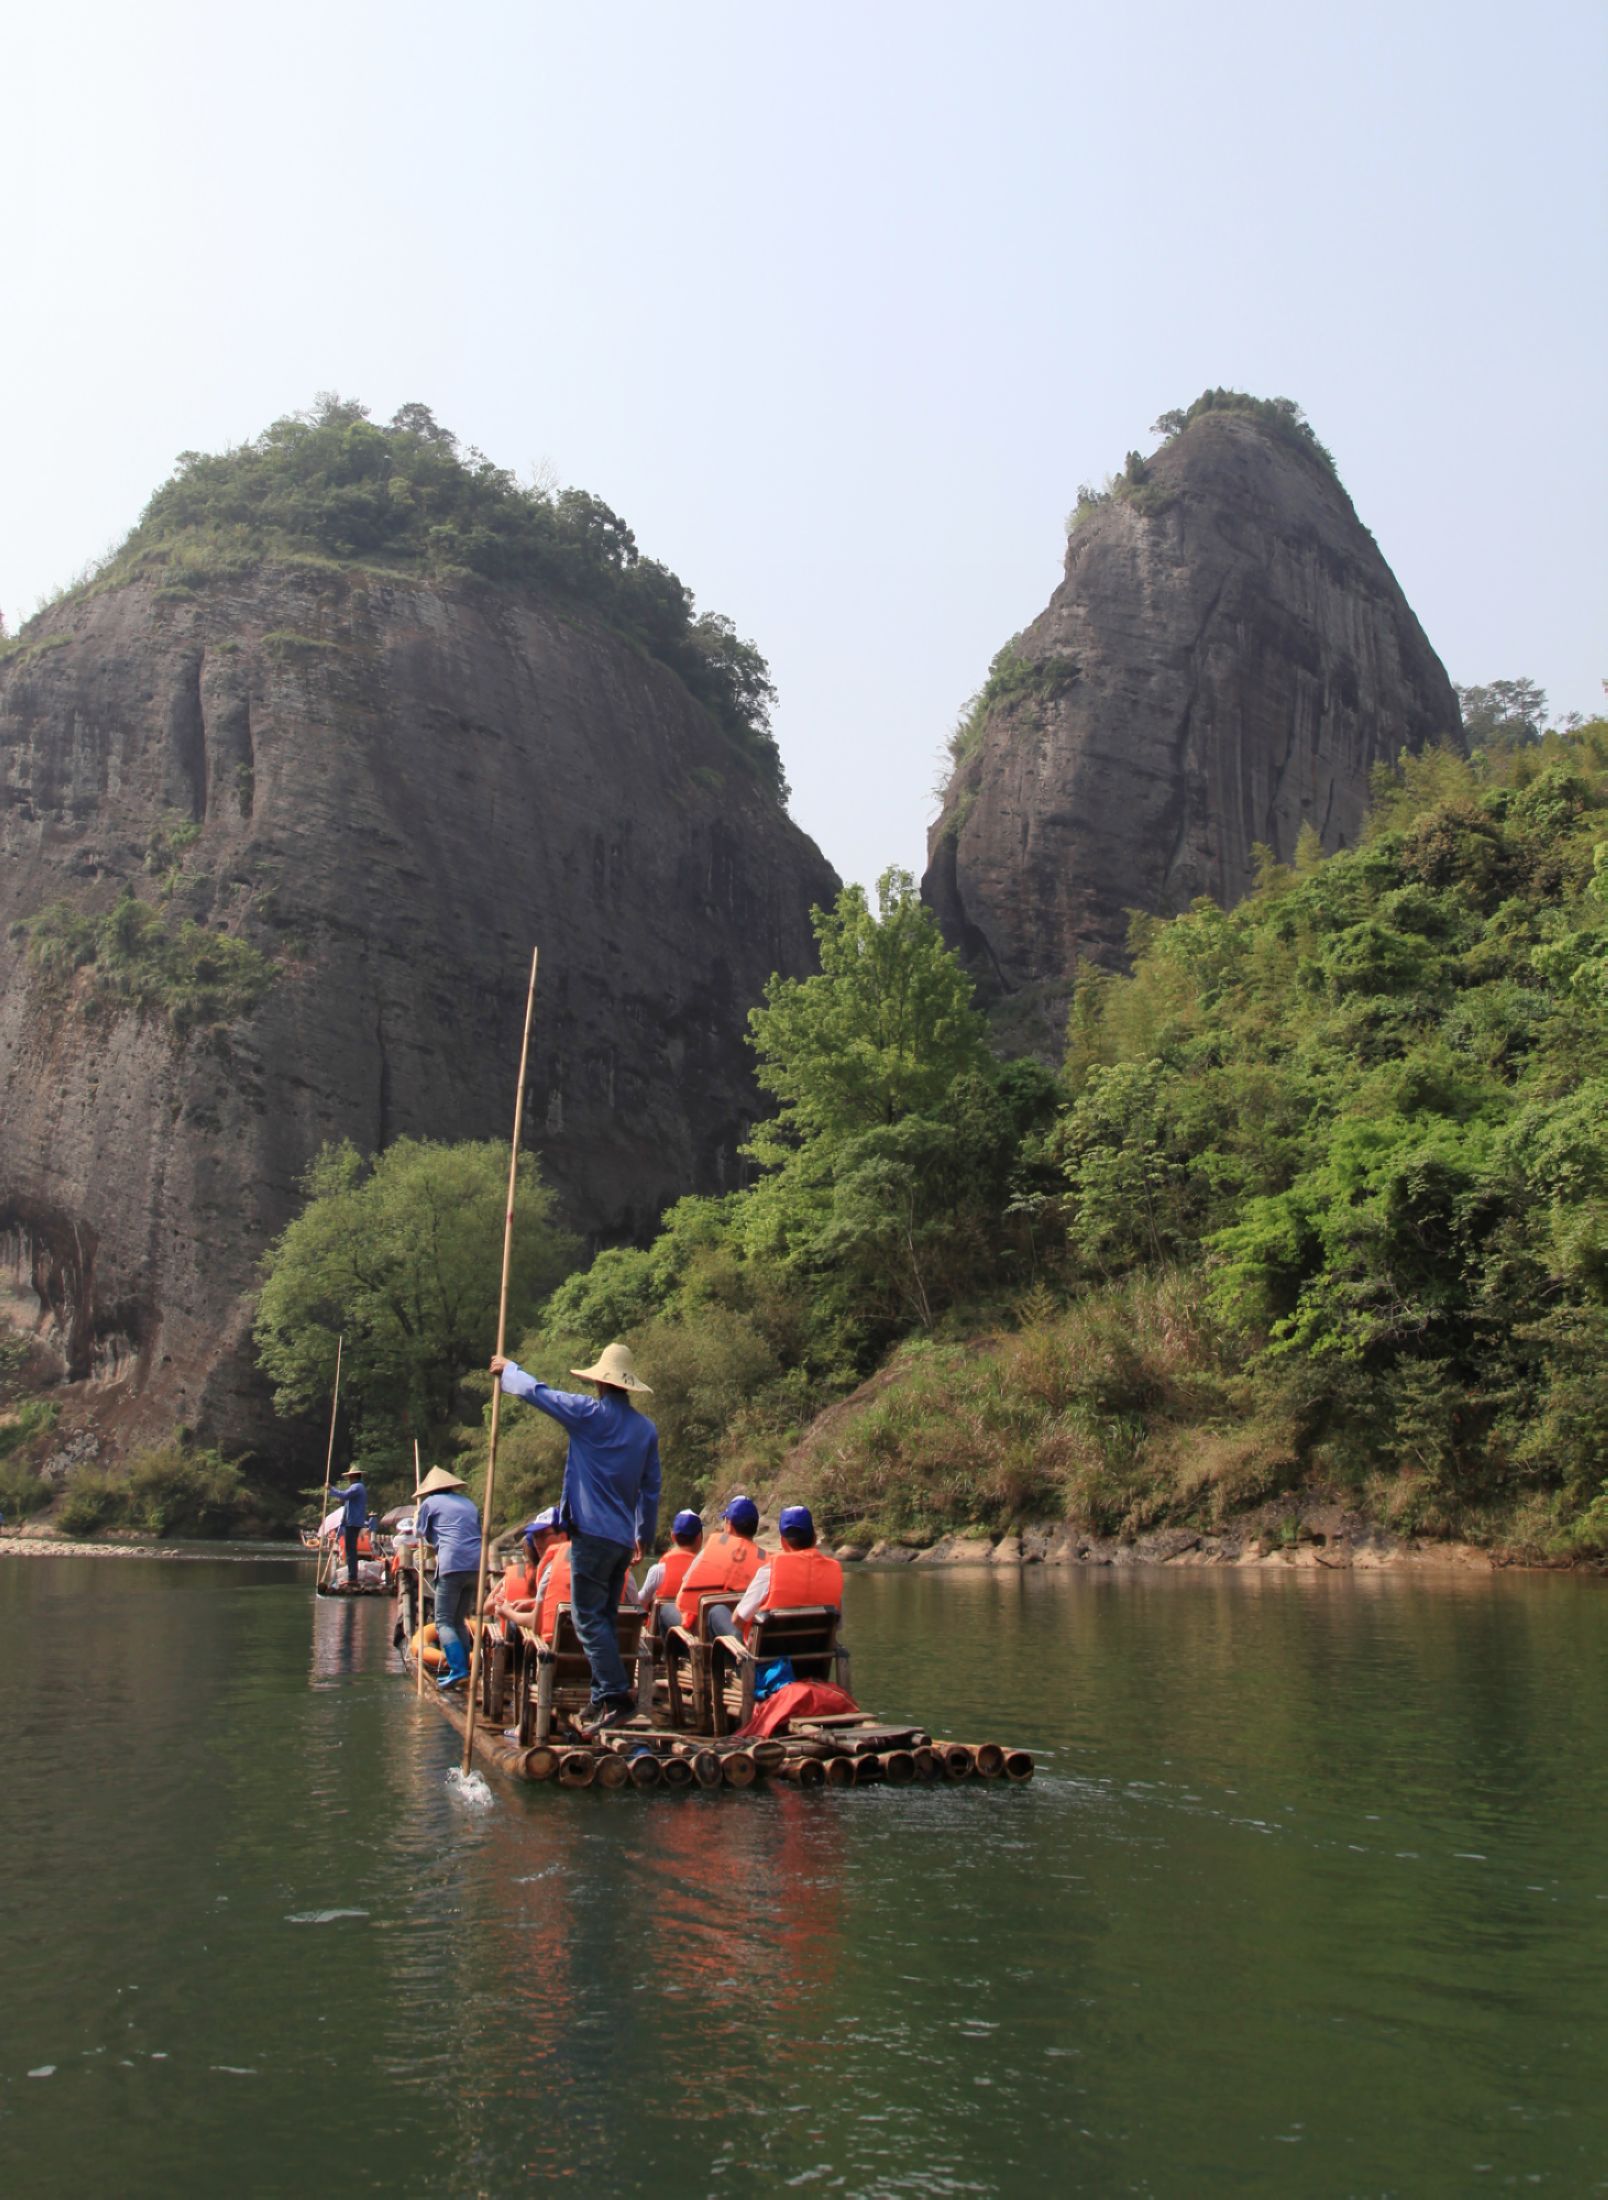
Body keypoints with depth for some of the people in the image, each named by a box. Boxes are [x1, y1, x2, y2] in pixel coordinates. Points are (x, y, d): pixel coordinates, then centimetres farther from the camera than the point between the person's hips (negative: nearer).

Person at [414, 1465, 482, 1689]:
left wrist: (416, 1518, 40)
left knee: (444, 1622, -3)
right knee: (459, 1620, 17)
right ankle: (463, 1668, 11)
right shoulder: (469, 1503, 25)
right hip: (476, 1565, 6)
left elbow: (420, 1533, 21)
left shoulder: (430, 1503, 10)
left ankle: (459, 1670, -18)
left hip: (452, 1565, -6)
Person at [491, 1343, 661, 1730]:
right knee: (604, 1618, 13)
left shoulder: (591, 1413, -7)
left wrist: (506, 1369, 20)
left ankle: (616, 1697, -16)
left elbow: (534, 1391, 2)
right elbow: (651, 1488, 17)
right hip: (624, 1538, 7)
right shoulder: (646, 1428, 10)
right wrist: (645, 1533, 28)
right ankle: (603, 1701, 14)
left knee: (590, 1618, -7)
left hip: (592, 1533, -7)